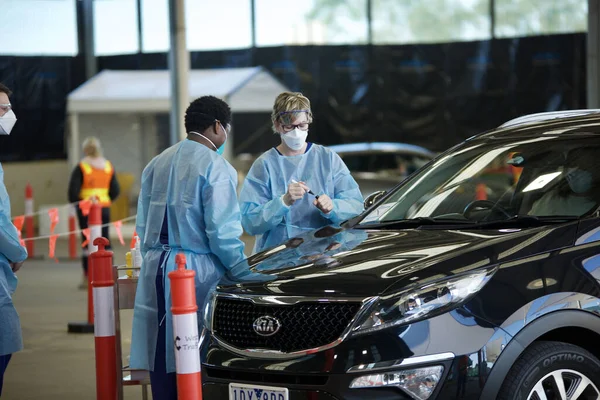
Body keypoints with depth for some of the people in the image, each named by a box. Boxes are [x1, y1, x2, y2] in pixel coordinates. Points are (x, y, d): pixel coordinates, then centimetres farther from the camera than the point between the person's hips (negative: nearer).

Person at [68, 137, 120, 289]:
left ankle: (87, 278, 2)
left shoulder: (81, 168, -8)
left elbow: (73, 191, -12)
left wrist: (75, 203, 4)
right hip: (105, 208, 4)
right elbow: (115, 190, 6)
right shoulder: (108, 167, 6)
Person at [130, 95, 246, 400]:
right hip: (196, 271, -7)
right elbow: (222, 231, -12)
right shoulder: (214, 166, -9)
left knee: (163, 360, 7)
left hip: (156, 272, 7)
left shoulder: (157, 164, 13)